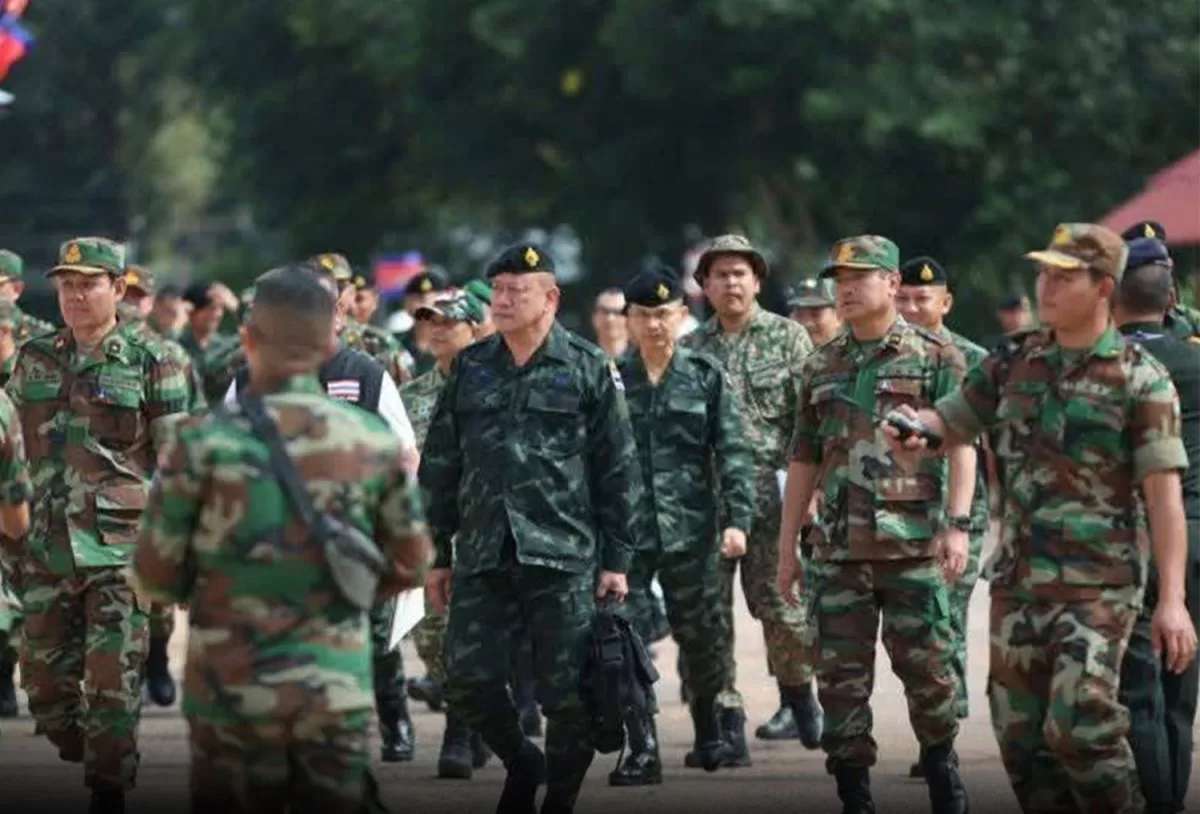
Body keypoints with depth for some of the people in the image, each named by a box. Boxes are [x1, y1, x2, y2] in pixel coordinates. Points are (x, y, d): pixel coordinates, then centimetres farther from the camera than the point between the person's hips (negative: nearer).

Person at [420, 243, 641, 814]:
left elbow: (619, 470, 1)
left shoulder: (588, 370, 0)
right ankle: (521, 764, 23)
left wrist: (616, 559, -3)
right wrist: (438, 555, 11)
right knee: (468, 679, -2)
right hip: (483, 556, 3)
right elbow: (440, 466, 14)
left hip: (564, 557, -3)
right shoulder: (469, 370, 10)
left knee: (566, 691, -2)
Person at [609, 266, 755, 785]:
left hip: (691, 528, 0)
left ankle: (706, 721, 34)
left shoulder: (705, 377, 3)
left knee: (701, 636, 8)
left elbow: (733, 452, 0)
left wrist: (738, 519, -10)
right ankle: (642, 748, -4)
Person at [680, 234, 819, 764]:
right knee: (710, 611, 0)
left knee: (774, 601, -4)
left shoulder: (788, 338, 4)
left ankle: (798, 691, 23)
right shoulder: (689, 350, 12)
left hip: (770, 495, -3)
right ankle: (725, 725, 5)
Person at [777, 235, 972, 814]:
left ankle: (941, 767, 22)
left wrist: (957, 524, -16)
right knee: (840, 678, 2)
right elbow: (803, 462, 17)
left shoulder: (936, 358, 1)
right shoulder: (821, 368, 14)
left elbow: (961, 444, -5)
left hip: (914, 546, -4)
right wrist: (786, 547, 14)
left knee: (926, 668, 1)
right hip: (838, 549, 4)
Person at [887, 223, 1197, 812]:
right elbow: (952, 420, 20)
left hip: (1097, 584, -6)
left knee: (1078, 729, -17)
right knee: (1020, 734, 6)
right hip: (1018, 579, 6)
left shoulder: (1139, 378, -7)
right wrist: (913, 424, -5)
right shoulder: (1015, 362, 10)